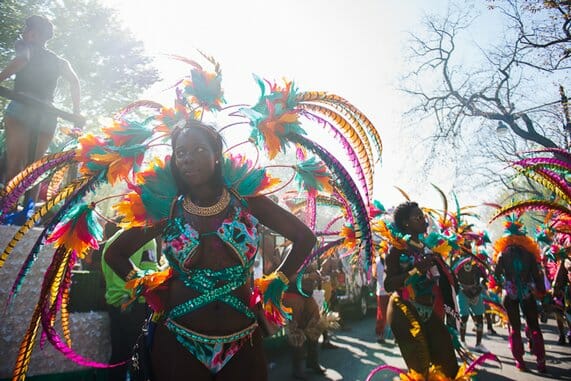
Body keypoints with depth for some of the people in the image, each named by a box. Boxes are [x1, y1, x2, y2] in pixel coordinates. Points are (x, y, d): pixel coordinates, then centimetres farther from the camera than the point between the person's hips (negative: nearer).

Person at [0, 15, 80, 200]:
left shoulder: (24, 45, 13)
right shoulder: (59, 61, 24)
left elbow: (22, 60, -9)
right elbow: (74, 81, 9)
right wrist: (76, 112, 8)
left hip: (22, 108, -4)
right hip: (48, 113, 4)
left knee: (15, 165, -14)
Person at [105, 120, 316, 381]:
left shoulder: (246, 201, -5)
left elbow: (305, 238, 1)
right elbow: (114, 254, 9)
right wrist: (147, 289, 0)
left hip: (241, 343, 0)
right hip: (178, 343, 1)